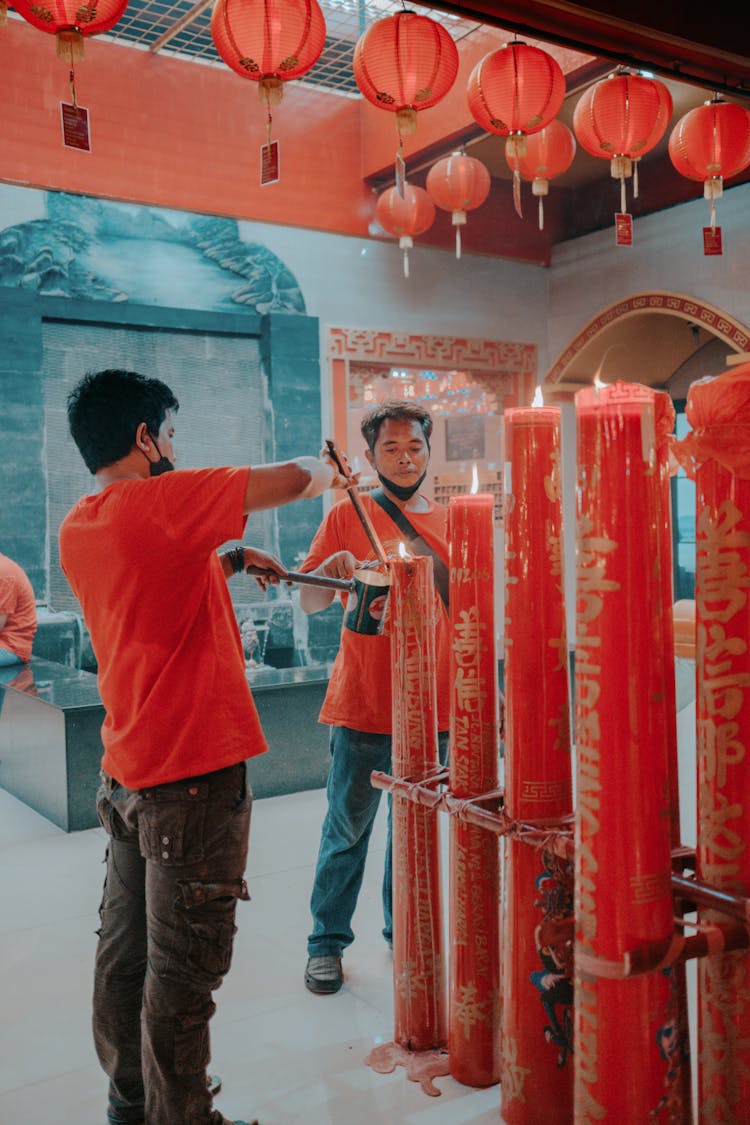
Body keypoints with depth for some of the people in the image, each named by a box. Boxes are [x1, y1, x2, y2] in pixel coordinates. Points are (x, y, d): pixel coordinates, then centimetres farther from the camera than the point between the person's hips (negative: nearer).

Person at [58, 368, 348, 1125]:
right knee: (183, 964, 3)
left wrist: (230, 557, 21)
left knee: (124, 947, 19)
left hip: (126, 771, 9)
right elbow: (292, 479, -14)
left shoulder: (76, 529, 8)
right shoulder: (157, 501, -17)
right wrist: (327, 472, 6)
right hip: (194, 768, -9)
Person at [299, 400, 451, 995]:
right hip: (363, 705, -3)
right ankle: (327, 943, 20)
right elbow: (309, 601, -5)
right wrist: (331, 569, -27)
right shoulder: (347, 515, -1)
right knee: (347, 827, 4)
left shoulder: (447, 523, 10)